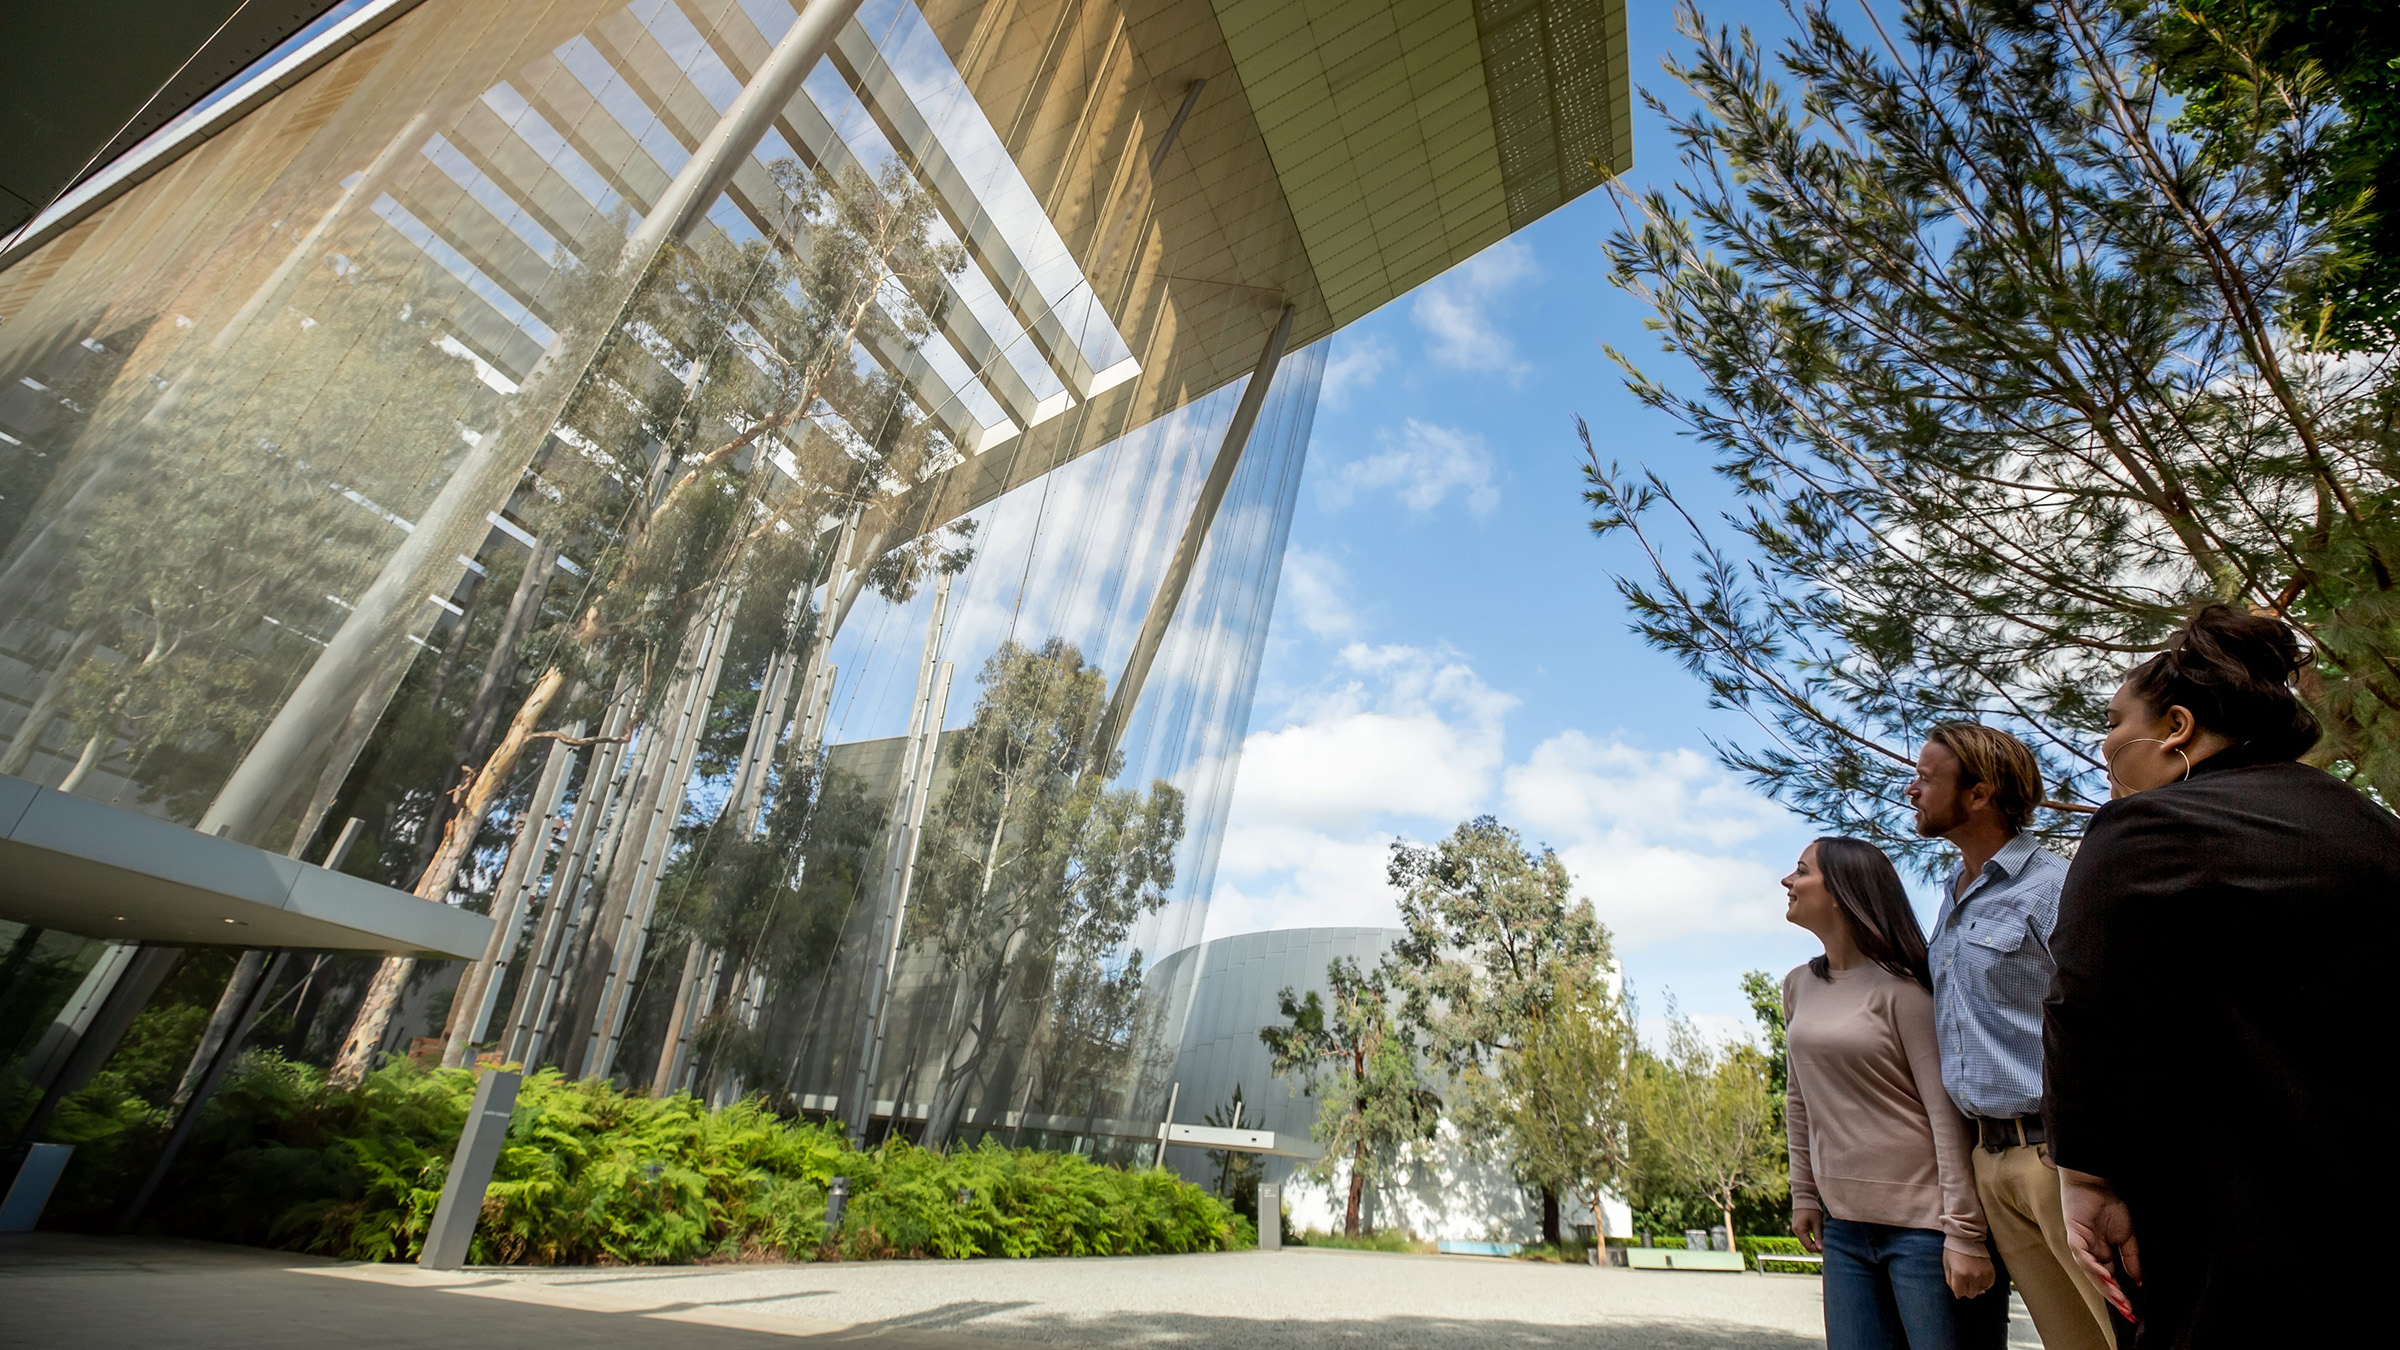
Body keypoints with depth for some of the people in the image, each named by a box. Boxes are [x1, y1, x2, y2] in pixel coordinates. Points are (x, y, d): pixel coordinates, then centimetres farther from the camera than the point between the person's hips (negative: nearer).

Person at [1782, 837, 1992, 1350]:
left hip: (1920, 1223, -6)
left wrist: (1964, 1232, -16)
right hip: (1843, 1226, 6)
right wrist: (1804, 1193, 14)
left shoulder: (1899, 987, -10)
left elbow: (1947, 1112, -13)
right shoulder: (1799, 986, 9)